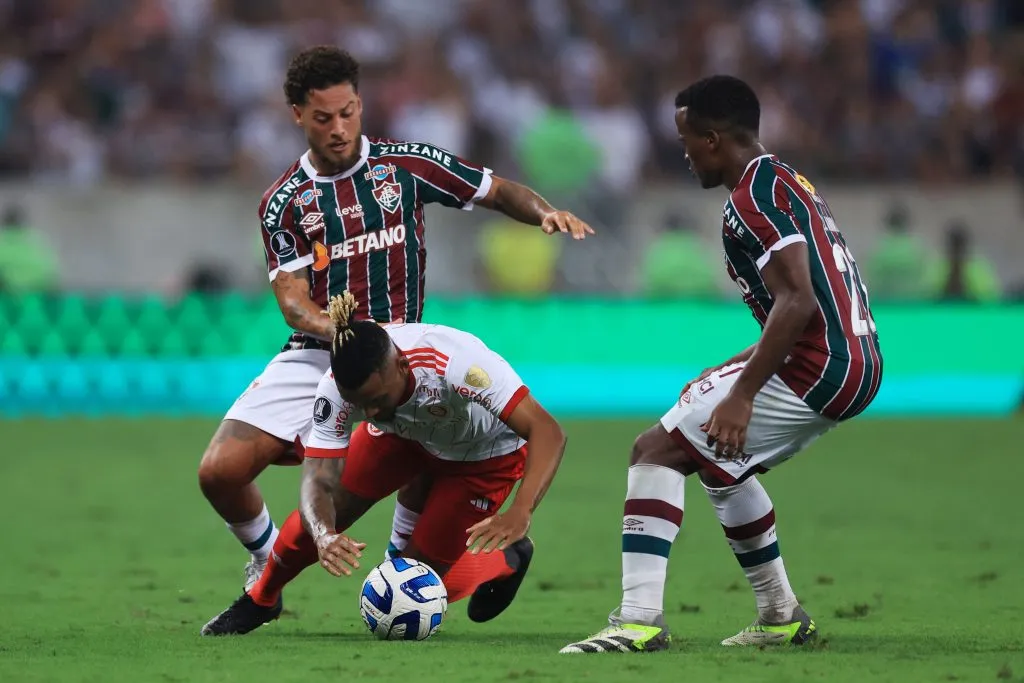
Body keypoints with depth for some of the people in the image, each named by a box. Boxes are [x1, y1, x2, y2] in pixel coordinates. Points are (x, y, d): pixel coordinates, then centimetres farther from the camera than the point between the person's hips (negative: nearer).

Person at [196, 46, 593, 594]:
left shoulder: (407, 166, 2)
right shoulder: (284, 203, 3)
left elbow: (497, 192, 9)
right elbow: (292, 299, -4)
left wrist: (546, 213, -13)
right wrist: (337, 331, -26)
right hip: (313, 357, 1)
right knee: (219, 472, -12)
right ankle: (267, 567, 19)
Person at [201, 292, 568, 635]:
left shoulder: (458, 362, -45)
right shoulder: (336, 391, -33)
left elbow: (548, 432, -46)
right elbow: (319, 480, -31)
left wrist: (519, 514, -60)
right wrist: (324, 536, -54)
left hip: (485, 454, -4)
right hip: (404, 434, 4)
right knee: (317, 517, -9)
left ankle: (508, 561, 23)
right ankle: (260, 600, 22)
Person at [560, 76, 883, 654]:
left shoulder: (754, 198, -13)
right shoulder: (789, 183, 18)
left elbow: (797, 300, -23)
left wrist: (743, 394, -25)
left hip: (815, 368, -10)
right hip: (860, 367, 10)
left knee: (658, 450, -9)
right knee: (717, 459, 27)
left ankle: (640, 618, -21)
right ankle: (781, 615, 30)